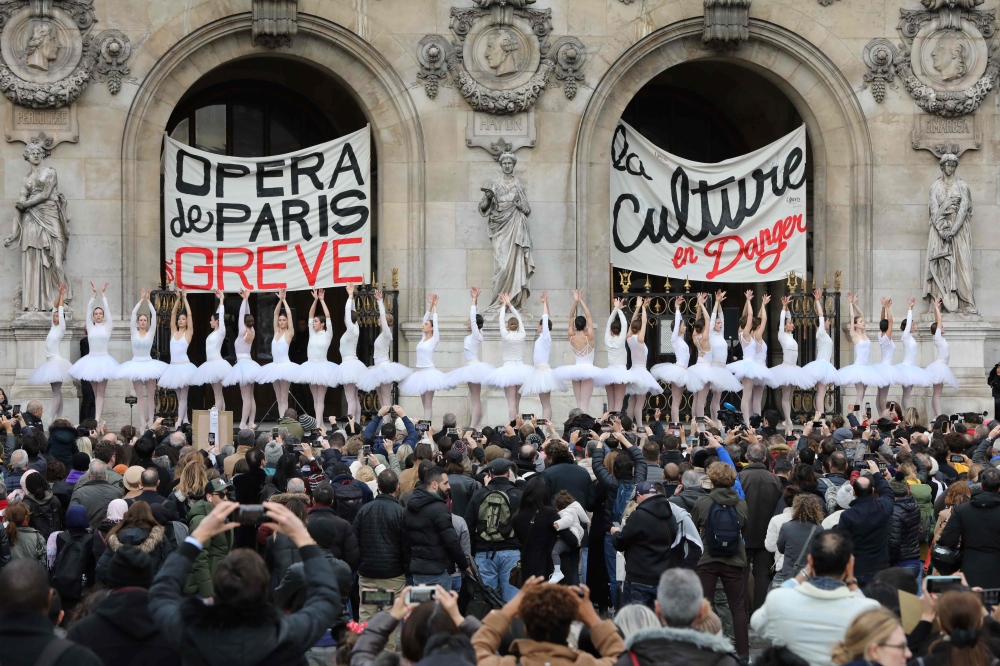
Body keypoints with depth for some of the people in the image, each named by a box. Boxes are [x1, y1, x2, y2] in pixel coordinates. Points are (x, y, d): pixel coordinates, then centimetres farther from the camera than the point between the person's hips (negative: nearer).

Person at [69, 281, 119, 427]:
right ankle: (100, 419, 15)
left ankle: (97, 419, -13)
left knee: (100, 392, -6)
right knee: (96, 392, 8)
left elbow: (107, 309, -3)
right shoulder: (90, 327, 8)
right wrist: (94, 294, 0)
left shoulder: (107, 327, 2)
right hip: (91, 359, 3)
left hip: (103, 360, -3)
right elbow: (89, 309, 5)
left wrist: (103, 293, -2)